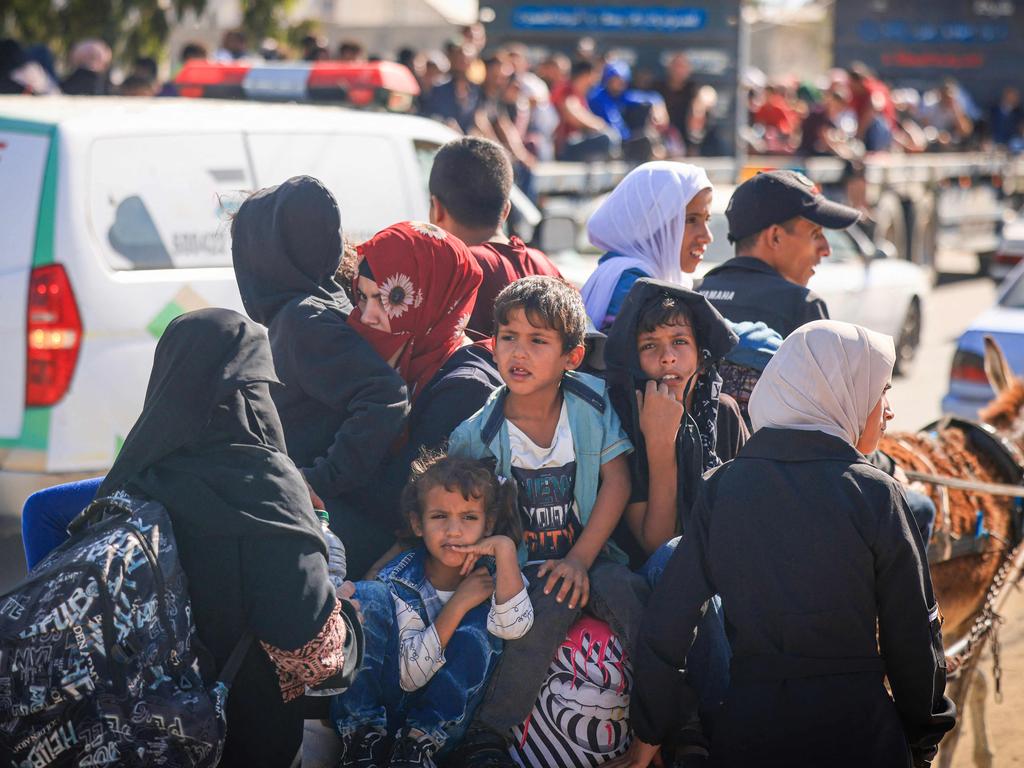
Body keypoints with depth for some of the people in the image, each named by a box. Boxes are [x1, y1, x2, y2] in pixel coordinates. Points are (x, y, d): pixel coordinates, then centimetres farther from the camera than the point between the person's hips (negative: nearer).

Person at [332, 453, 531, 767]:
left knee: (479, 626, -26)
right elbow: (410, 676, -20)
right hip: (379, 703, 0)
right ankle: (363, 738, -18)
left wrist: (506, 547, -35)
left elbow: (513, 627, -33)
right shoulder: (400, 580, -13)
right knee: (367, 597, -22)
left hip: (447, 707, 0)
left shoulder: (490, 571, -10)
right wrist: (458, 603, -25)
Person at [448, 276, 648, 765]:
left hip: (587, 551, 2)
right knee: (553, 603, -32)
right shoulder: (480, 430, -10)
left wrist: (580, 558, -12)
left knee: (623, 590, -28)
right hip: (518, 563, -2)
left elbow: (617, 482, -6)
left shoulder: (592, 401, -7)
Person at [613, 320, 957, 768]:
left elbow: (667, 622, -2)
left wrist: (649, 732, 8)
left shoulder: (722, 487, -1)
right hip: (857, 731, -2)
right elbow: (912, 635, -6)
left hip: (747, 731, 2)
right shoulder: (875, 495, -9)